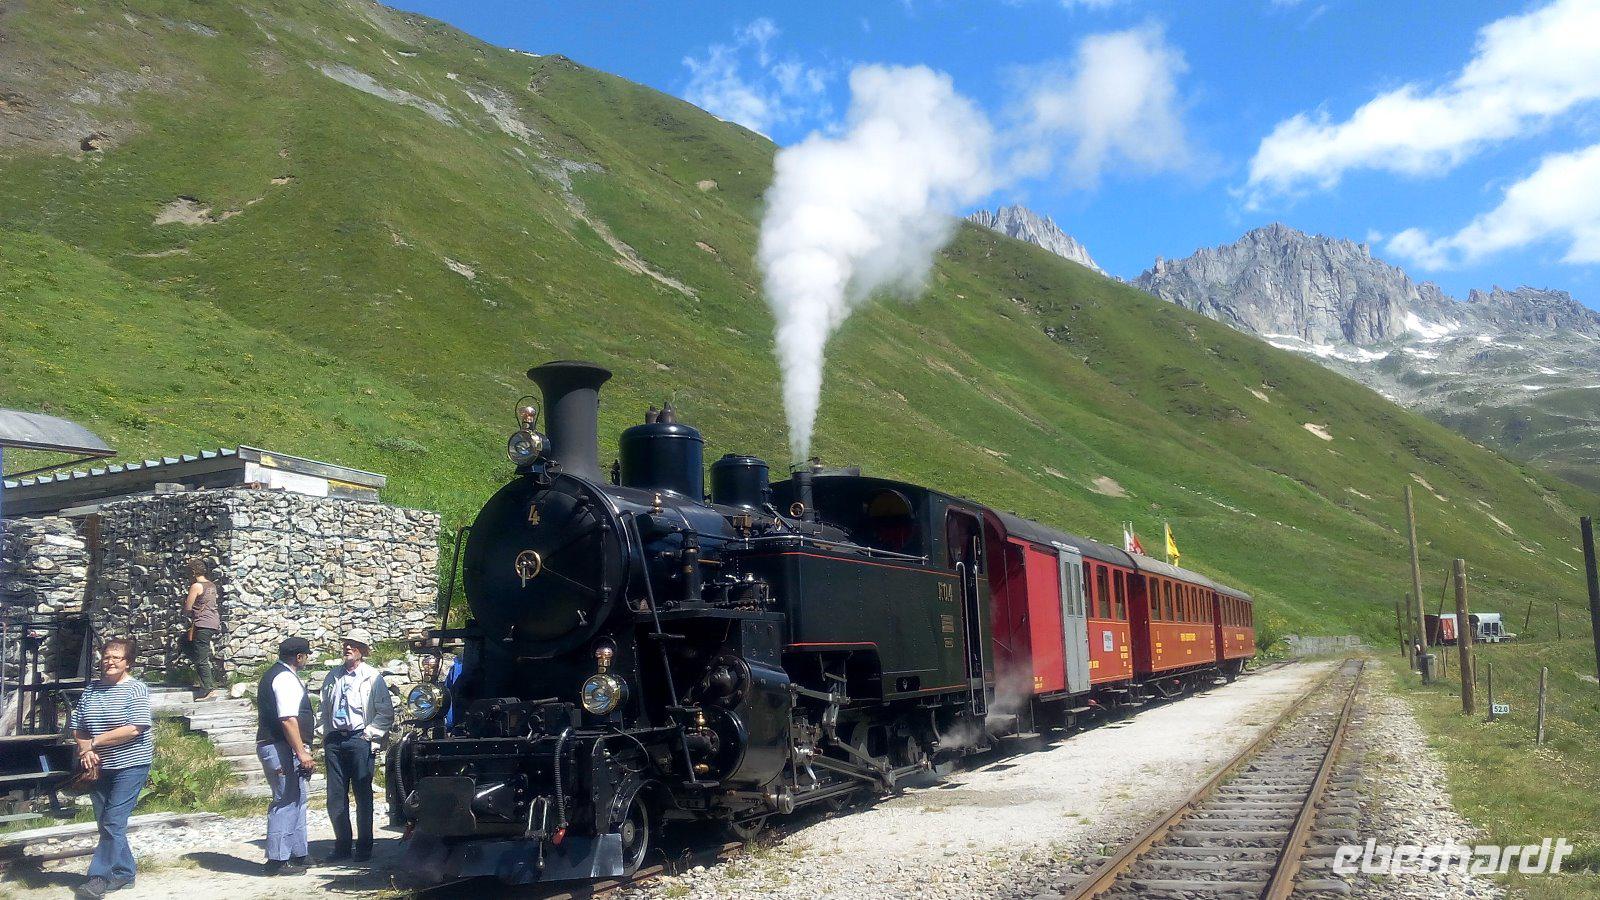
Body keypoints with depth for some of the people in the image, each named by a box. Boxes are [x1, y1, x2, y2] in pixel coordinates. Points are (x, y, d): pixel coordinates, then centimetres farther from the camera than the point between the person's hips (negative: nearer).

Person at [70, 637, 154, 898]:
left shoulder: (136, 689, -9)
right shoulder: (91, 689, 8)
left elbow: (134, 729, -18)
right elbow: (77, 727, 9)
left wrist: (94, 743, -15)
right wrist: (86, 750, -9)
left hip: (130, 765, -6)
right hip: (99, 767, 6)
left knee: (112, 823, -9)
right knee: (106, 824, 11)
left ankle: (101, 876, -2)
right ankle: (124, 872, 23)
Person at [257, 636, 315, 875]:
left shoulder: (274, 675, 18)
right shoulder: (286, 679, -16)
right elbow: (288, 719, -24)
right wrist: (302, 753, -24)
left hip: (272, 746, 11)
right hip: (282, 749, -11)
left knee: (296, 800, 16)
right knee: (286, 802, -7)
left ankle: (298, 854, 23)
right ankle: (277, 860, -3)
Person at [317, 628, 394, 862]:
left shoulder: (372, 677, -1)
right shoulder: (333, 676, 13)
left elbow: (386, 713, -3)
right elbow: (325, 708, 20)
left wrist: (368, 735, -9)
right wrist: (326, 736, 11)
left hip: (360, 740, -4)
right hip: (334, 741, 4)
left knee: (363, 796, 1)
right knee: (335, 797, 6)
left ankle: (364, 848, 10)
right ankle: (342, 847, 17)